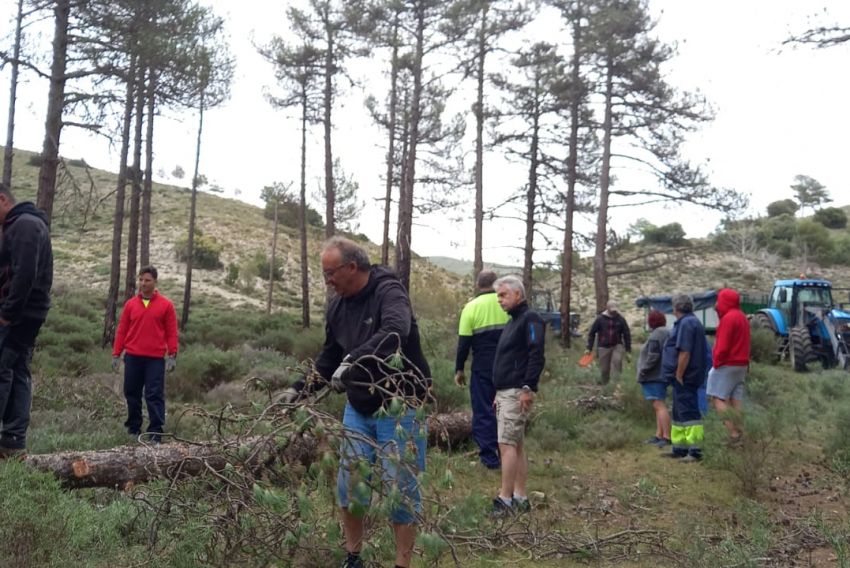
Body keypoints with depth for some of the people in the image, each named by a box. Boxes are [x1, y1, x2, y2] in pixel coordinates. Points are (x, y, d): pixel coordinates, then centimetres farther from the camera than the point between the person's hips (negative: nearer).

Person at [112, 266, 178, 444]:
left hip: (155, 359, -3)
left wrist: (172, 356, -6)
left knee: (155, 396, -4)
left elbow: (171, 332, 1)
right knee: (132, 393, 11)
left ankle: (156, 434, -2)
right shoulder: (130, 304, 7)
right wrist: (116, 354, 5)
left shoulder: (166, 305, 1)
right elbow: (122, 330, 9)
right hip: (132, 357, 3)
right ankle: (133, 429, 24)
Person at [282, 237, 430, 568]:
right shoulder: (337, 305, 5)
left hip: (399, 408, -6)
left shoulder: (389, 292, -18)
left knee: (400, 488, 0)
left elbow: (395, 333, -39)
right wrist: (301, 388, 3)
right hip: (358, 408, 7)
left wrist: (353, 361, -47)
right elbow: (329, 357, 14)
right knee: (349, 484, 9)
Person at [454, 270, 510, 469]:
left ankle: (489, 457, 5)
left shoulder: (471, 307, -5)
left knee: (483, 412, 6)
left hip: (483, 367, -2)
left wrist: (459, 369, 4)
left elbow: (464, 342, -5)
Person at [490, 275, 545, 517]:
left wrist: (528, 388, -23)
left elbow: (537, 356, -19)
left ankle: (505, 499, -7)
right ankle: (519, 498, 15)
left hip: (517, 393, -10)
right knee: (517, 445, 10)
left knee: (507, 444, -11)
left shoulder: (530, 319, -9)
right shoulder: (513, 322, 21)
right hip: (505, 393, 10)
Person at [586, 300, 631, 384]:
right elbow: (592, 333, 3)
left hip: (617, 346, 0)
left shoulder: (620, 319, -1)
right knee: (604, 370, 3)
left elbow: (627, 334, 5)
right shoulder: (600, 319, -2)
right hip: (604, 347, 0)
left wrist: (628, 350, 2)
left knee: (617, 360, -28)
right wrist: (589, 348, -1)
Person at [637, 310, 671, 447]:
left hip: (654, 376, -11)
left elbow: (653, 356, -22)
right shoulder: (667, 333, 16)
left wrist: (643, 370, -14)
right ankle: (659, 435, 18)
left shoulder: (656, 335, -15)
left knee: (659, 405, -12)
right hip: (662, 375, 11)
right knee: (658, 405, 14)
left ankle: (666, 437, -15)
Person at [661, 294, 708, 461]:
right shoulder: (691, 322, 17)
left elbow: (685, 353, -24)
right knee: (679, 414, 16)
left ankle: (695, 451, -7)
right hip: (684, 378, 11)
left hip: (684, 378, -11)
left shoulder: (686, 324, -17)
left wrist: (678, 376, -20)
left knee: (688, 413, -8)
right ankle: (680, 448, 23)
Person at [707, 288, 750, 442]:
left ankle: (733, 432, -16)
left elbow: (723, 345, -18)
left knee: (718, 398, -8)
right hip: (741, 364, 10)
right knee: (736, 400, 8)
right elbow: (741, 343, 17)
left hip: (727, 364, -10)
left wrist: (716, 362, -11)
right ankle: (739, 432, 5)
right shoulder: (742, 317, 17)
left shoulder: (728, 318, -14)